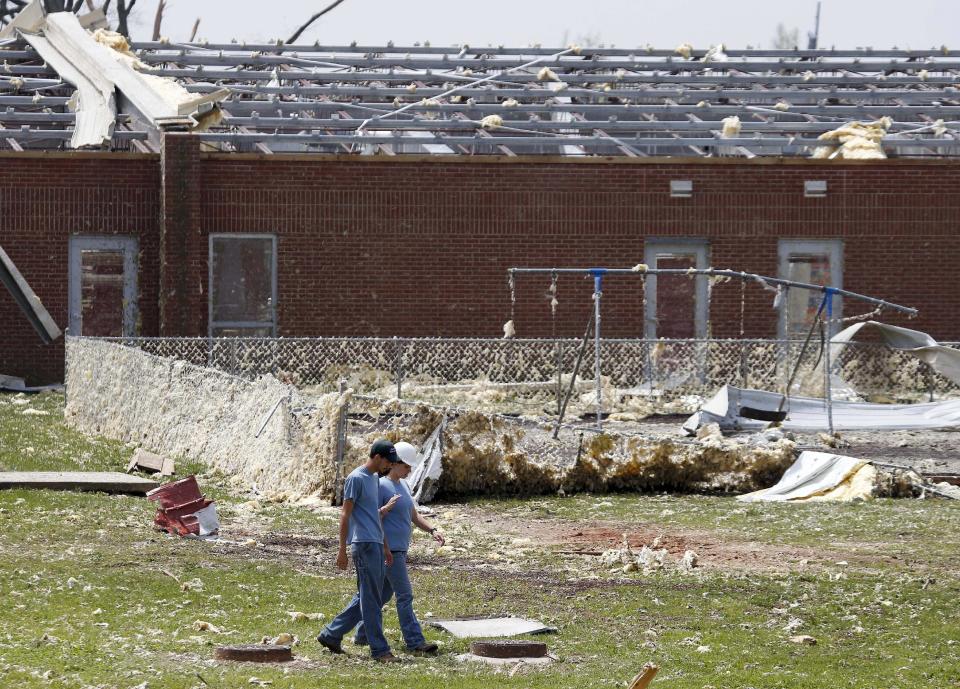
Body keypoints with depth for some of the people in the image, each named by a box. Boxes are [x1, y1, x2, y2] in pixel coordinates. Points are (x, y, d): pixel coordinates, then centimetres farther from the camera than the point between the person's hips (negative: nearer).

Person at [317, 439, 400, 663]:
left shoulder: (375, 478, 18)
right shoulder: (356, 479, -9)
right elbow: (345, 514, -10)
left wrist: (386, 547, 25)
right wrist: (342, 550, -13)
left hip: (376, 545, 9)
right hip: (364, 545, -9)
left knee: (365, 598, 11)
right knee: (371, 600, -7)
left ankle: (331, 635, 18)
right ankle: (379, 649, -6)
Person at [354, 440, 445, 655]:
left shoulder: (403, 485, 16)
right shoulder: (382, 486, -11)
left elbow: (414, 515, 20)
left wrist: (432, 530, 6)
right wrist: (386, 508, -32)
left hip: (401, 549, 9)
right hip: (390, 549, -9)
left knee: (384, 593, 14)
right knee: (405, 595, -11)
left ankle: (362, 634, 22)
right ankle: (415, 641, -13)